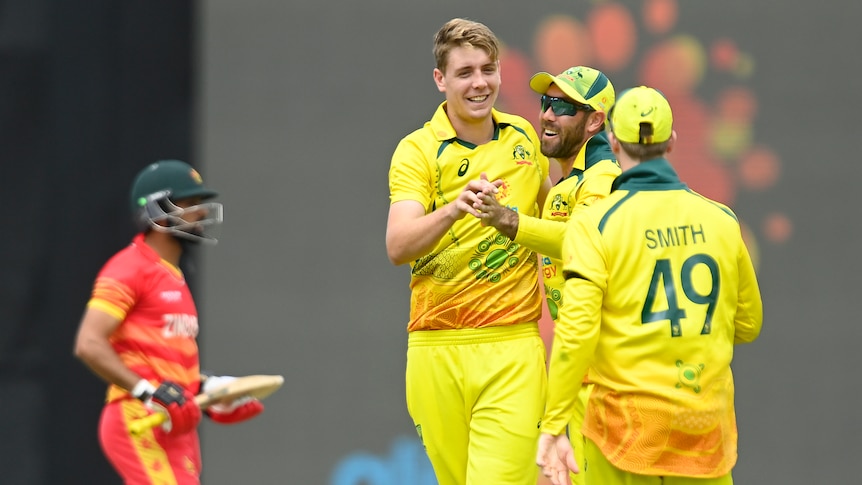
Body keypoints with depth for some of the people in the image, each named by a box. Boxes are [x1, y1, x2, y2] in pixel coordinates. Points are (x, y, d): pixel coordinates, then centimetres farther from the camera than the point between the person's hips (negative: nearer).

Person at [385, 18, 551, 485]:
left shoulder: (522, 136, 11)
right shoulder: (418, 150, -1)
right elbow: (398, 246, -17)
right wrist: (453, 209, -33)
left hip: (513, 346, 1)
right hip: (438, 350, -1)